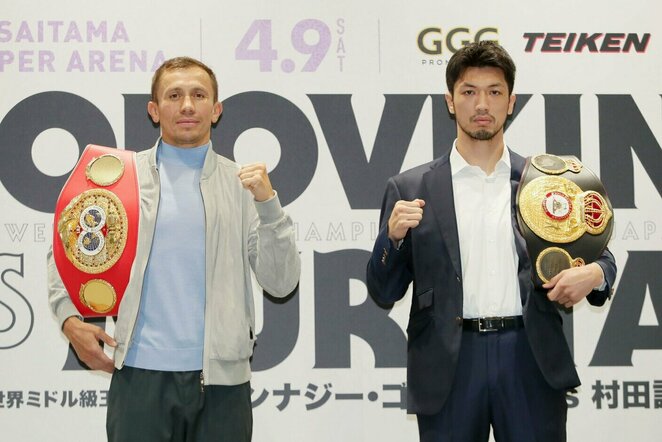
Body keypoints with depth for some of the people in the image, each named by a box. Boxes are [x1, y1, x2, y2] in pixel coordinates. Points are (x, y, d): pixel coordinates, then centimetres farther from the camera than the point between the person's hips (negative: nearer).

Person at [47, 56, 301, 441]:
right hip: (142, 374, 0)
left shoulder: (244, 184, 7)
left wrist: (268, 202, -10)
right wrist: (70, 320, -3)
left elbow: (282, 283, 2)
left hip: (222, 380, 1)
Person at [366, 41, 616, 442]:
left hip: (531, 361, 1)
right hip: (449, 363, 0)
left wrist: (594, 273, -9)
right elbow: (384, 292, 6)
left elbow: (598, 255, 14)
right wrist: (393, 236, -13)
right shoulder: (410, 189, 5)